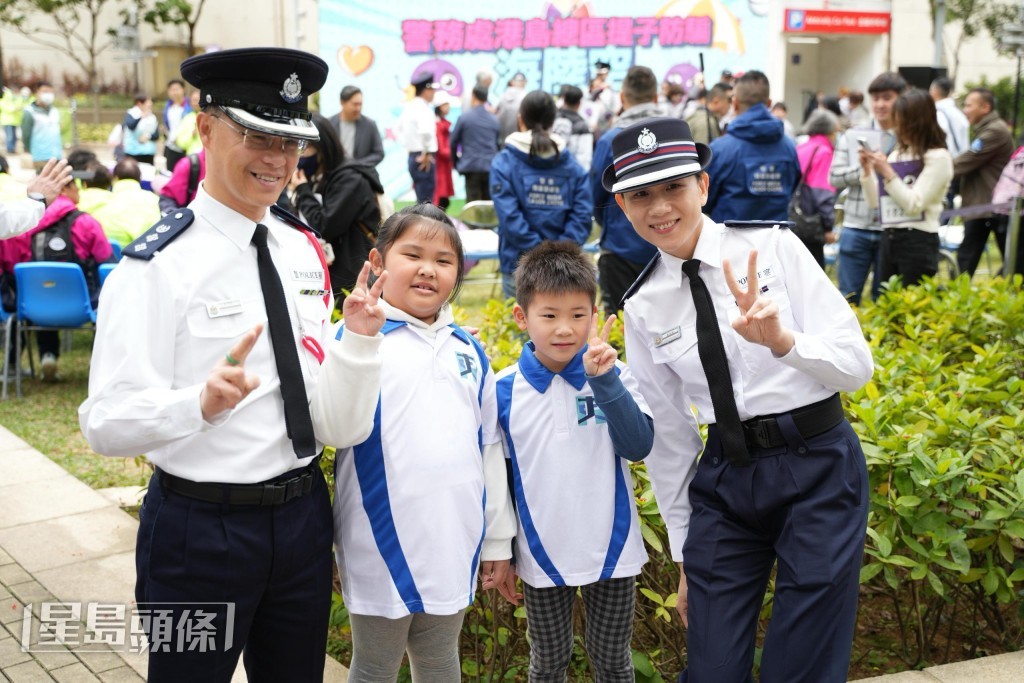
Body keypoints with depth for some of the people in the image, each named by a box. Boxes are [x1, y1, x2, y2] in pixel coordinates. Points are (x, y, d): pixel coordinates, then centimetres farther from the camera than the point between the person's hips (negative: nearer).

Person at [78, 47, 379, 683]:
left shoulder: (305, 250, 4)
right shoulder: (158, 264, -14)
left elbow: (344, 423, 5)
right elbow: (106, 424, -22)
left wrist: (359, 340, -12)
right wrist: (202, 403, -38)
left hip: (302, 516, 6)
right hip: (200, 528, -6)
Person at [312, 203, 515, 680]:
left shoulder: (468, 351, 8)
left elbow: (488, 447, 13)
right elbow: (333, 429, -22)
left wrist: (498, 537, 15)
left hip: (454, 545, 5)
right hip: (384, 548, -5)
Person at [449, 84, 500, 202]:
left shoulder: (464, 117, -2)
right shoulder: (494, 120, 8)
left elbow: (453, 141, 5)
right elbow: (497, 143, 14)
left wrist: (456, 162, 18)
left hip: (471, 166, -3)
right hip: (491, 167, 3)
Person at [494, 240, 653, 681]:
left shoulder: (613, 376, -8)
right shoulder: (504, 391, -7)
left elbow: (638, 447, -20)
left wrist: (604, 379, -29)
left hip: (612, 550, 0)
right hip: (541, 557, 0)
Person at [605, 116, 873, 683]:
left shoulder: (773, 246, -6)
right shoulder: (644, 307, 3)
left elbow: (857, 364, -9)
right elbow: (668, 434, 9)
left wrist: (781, 340, -28)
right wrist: (684, 552, 13)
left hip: (820, 469, -3)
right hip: (724, 482, 3)